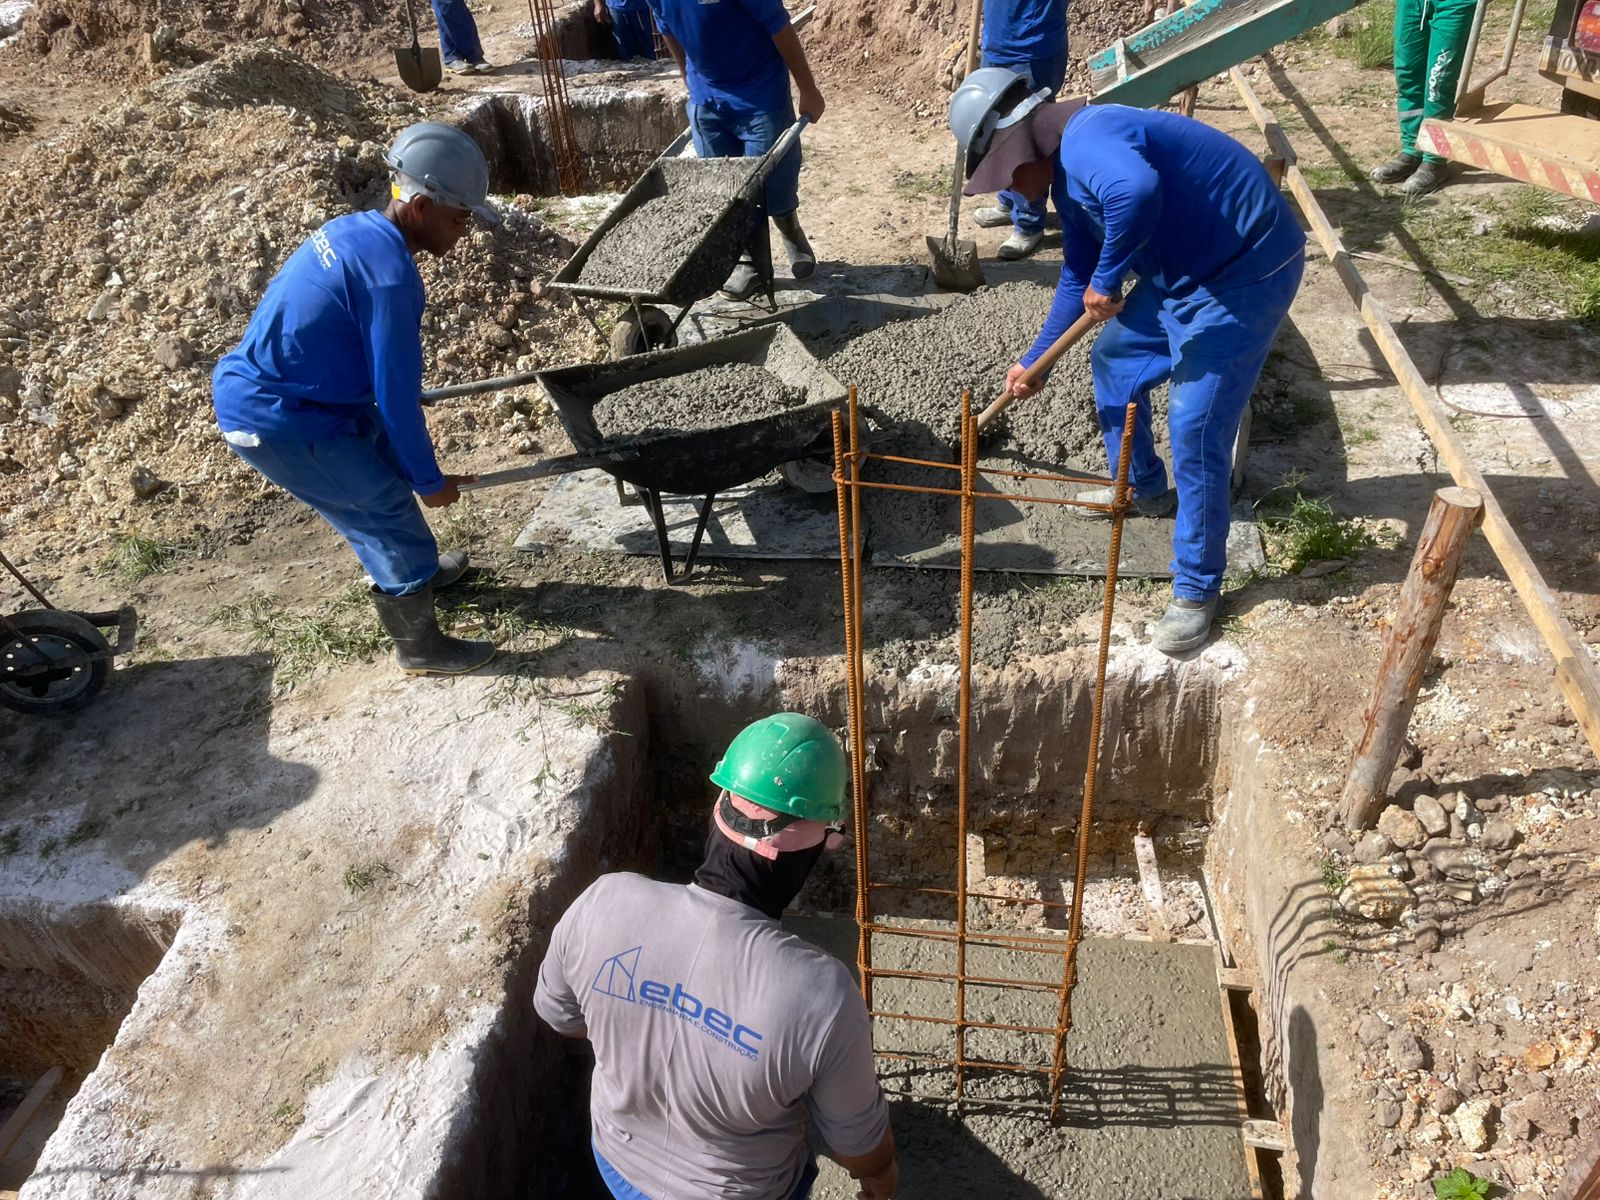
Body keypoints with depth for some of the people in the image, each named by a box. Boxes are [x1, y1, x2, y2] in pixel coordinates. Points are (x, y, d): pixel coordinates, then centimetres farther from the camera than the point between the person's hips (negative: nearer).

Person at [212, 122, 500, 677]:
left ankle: (413, 570, 48)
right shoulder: (389, 273, -25)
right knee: (388, 507, 1)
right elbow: (397, 393, -20)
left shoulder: (355, 231, 5)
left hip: (255, 386, 10)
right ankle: (420, 647, 18)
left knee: (385, 460, 24)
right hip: (276, 422, -10)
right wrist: (429, 479, -8)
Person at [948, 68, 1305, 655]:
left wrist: (1108, 280, -31)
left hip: (1246, 275, -10)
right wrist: (1034, 360, 23)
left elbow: (1138, 190, -47)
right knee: (1114, 360, 22)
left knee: (1194, 430, -11)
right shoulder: (1068, 177, 9)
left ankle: (1197, 590, 3)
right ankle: (1144, 489, 41)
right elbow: (1078, 276, 20)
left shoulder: (1086, 138, -23)